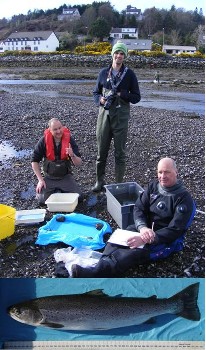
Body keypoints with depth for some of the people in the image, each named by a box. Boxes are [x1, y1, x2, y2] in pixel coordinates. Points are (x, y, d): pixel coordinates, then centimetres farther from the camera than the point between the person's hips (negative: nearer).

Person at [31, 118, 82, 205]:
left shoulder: (69, 139, -13)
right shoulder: (44, 141, -14)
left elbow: (78, 163, -13)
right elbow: (34, 161, -5)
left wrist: (72, 155, -35)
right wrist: (40, 180, -10)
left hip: (66, 177, 1)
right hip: (49, 177, 0)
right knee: (42, 200, -14)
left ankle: (61, 190, 20)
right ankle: (54, 190, 20)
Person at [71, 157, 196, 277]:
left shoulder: (184, 198, -14)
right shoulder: (153, 185, 3)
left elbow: (175, 230, -19)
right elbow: (139, 208, 0)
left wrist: (146, 240, -29)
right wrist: (142, 227, -23)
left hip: (166, 240, -6)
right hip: (146, 228, 6)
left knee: (135, 251, -33)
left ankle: (95, 273, -46)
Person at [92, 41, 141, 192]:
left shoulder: (129, 74, 3)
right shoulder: (104, 72, 9)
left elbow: (136, 97, 1)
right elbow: (96, 92, 16)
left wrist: (120, 94, -14)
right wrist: (101, 99, -7)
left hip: (121, 116, -2)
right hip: (104, 114, 2)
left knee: (120, 152, 4)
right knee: (101, 151, 8)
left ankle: (119, 183, 16)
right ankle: (100, 181, 24)